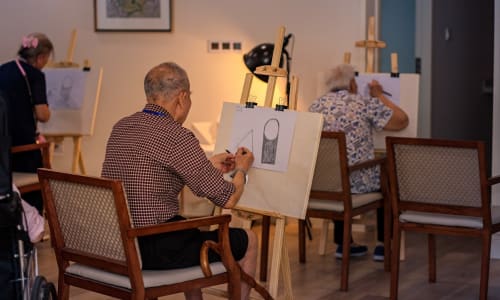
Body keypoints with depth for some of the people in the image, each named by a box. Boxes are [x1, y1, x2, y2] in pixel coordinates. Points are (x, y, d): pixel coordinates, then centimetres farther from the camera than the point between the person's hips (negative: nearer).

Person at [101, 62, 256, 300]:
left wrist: (209, 164, 27)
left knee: (191, 228, 36)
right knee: (248, 240, 12)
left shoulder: (120, 128, 5)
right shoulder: (176, 136, -19)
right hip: (157, 251, -8)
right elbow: (227, 199, -15)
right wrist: (241, 169, 8)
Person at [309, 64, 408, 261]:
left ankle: (343, 243, 34)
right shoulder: (365, 104, -9)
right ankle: (382, 245, 25)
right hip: (358, 182, -4)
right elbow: (402, 121, -1)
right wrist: (380, 96, 11)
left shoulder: (316, 105, 4)